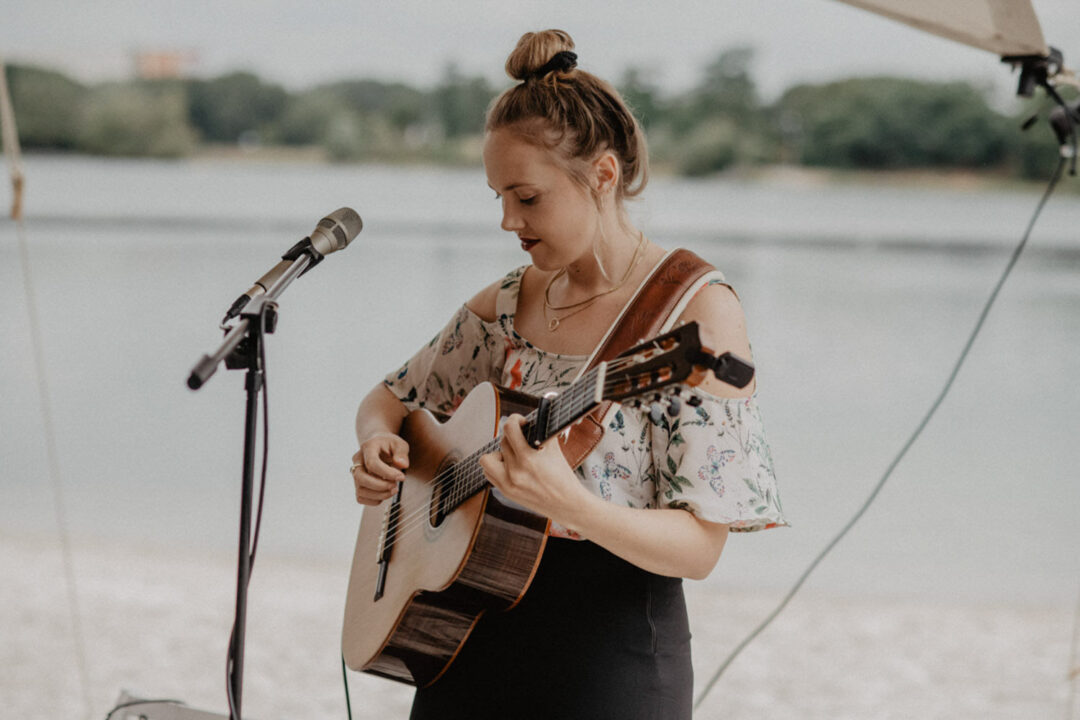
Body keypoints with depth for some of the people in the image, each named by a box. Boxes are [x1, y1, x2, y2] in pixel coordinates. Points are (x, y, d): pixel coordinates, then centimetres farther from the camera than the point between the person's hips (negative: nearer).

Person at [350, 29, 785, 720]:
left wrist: (571, 505, -34)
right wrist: (377, 443, -4)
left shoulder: (696, 310, -13)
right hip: (476, 639, 6)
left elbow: (698, 546, -17)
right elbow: (392, 398, 19)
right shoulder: (512, 301, 6)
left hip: (610, 661, -5)